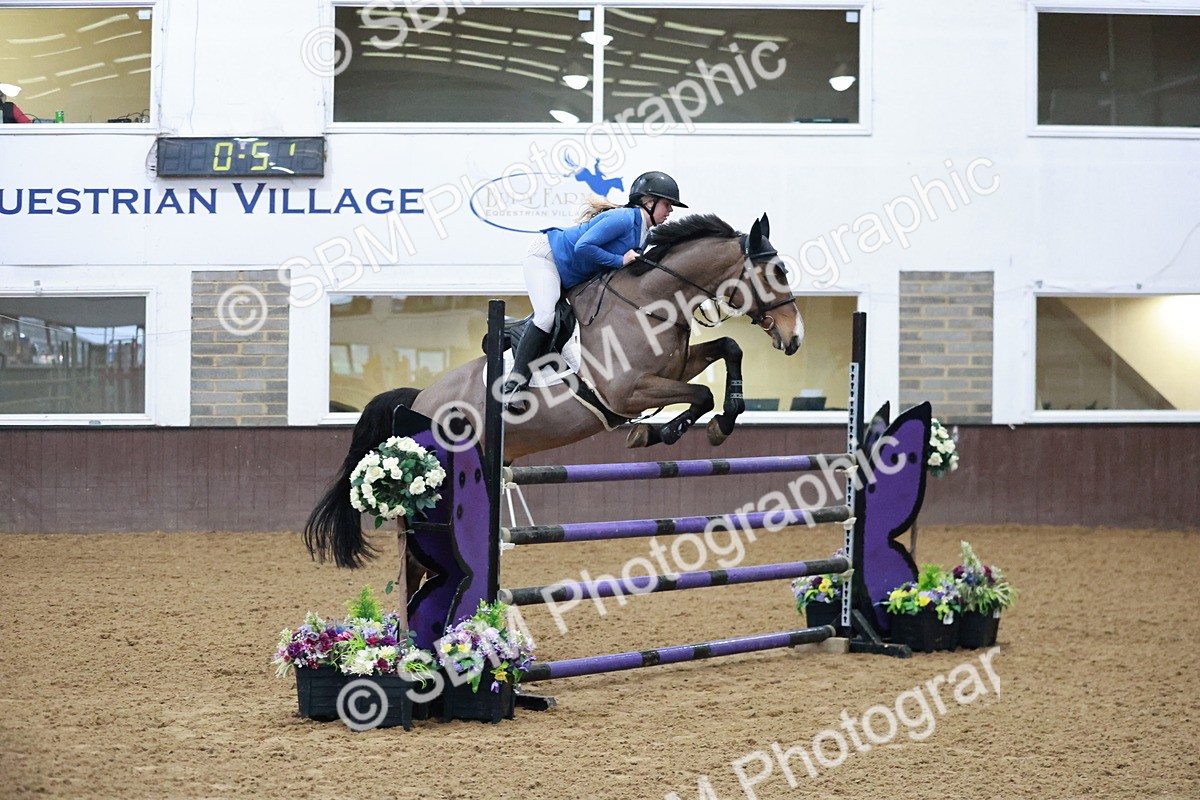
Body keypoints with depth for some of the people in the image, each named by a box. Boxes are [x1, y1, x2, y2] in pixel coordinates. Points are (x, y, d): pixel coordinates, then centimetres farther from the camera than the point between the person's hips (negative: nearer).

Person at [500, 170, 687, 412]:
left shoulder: (645, 237, 7)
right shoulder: (624, 218, -23)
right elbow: (583, 247, -31)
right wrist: (620, 260, -26)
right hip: (546, 256, -11)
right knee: (547, 316, -24)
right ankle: (514, 384, -28)